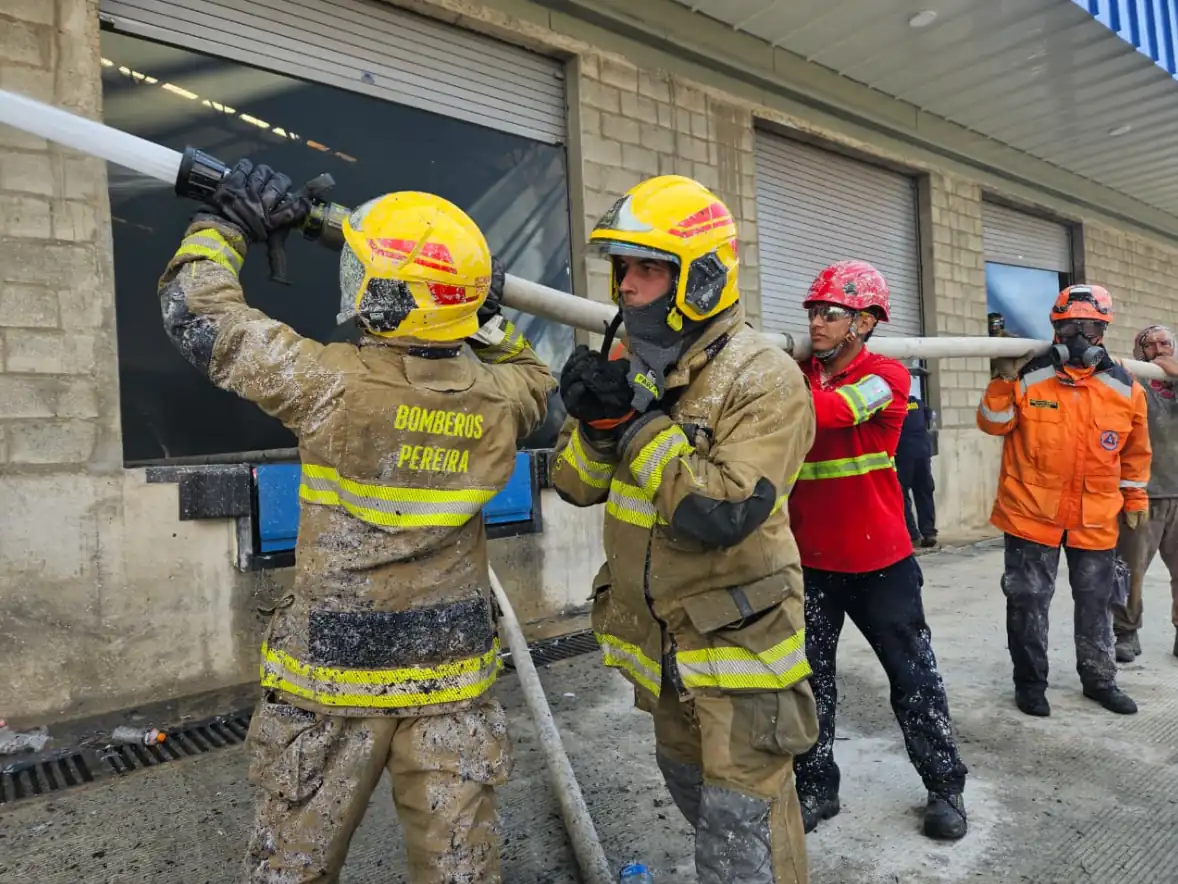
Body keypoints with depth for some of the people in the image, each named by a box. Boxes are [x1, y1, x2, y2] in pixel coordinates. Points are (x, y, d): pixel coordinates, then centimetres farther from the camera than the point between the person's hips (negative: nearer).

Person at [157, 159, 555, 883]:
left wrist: (227, 222, 6)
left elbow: (201, 314, -6)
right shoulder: (499, 397, -7)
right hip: (453, 675, 4)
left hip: (333, 677, -3)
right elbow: (536, 381, 19)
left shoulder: (336, 383, -18)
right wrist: (490, 319, 14)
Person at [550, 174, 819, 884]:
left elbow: (721, 512, -29)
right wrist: (595, 423, -18)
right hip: (662, 638, 8)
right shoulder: (634, 365, 3)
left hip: (736, 638, -7)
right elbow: (578, 485, 1)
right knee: (689, 781, 28)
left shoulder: (763, 378, -18)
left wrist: (639, 421, -27)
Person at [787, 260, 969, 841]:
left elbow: (826, 411, -31)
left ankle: (945, 786, 34)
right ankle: (816, 788, 30)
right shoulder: (795, 374, 2)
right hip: (809, 560, 3)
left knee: (913, 677, 13)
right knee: (810, 680, 12)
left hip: (880, 561, -3)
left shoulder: (886, 377, -12)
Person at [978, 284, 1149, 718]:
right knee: (1028, 601, 6)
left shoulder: (1125, 388, 1)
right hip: (1031, 512, -3)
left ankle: (1099, 678, 36)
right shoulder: (1028, 376, -8)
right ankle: (1030, 682, 22)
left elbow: (1135, 450, 12)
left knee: (1095, 603, 17)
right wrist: (1004, 380, -18)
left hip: (1096, 519, 3)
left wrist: (1134, 498, 15)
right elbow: (994, 425, -6)